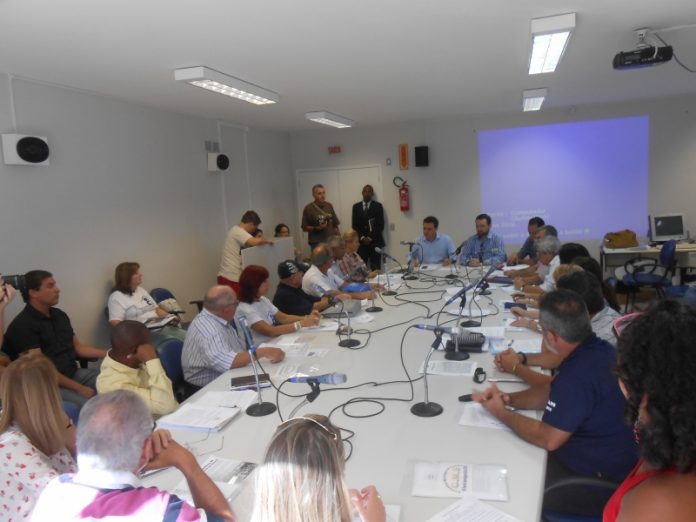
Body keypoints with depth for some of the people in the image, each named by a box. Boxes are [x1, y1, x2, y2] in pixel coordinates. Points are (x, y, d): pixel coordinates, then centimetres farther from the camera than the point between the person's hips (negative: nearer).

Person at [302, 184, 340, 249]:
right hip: (316, 243, -4)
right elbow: (305, 228, -2)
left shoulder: (329, 206, 9)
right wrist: (317, 228, -16)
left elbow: (335, 225, 13)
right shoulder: (308, 208, -3)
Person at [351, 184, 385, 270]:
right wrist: (362, 238, -6)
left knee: (375, 268, -4)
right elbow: (354, 225, 7)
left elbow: (381, 225, -1)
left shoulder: (378, 206, 5)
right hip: (361, 241, 1)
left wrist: (370, 237, -8)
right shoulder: (356, 206, 10)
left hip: (375, 241, -1)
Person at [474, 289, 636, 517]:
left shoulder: (578, 374, -33)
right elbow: (551, 392, 10)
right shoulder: (598, 349, -2)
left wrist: (501, 413, -11)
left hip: (599, 484, -9)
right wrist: (508, 399, -3)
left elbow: (548, 439, -24)